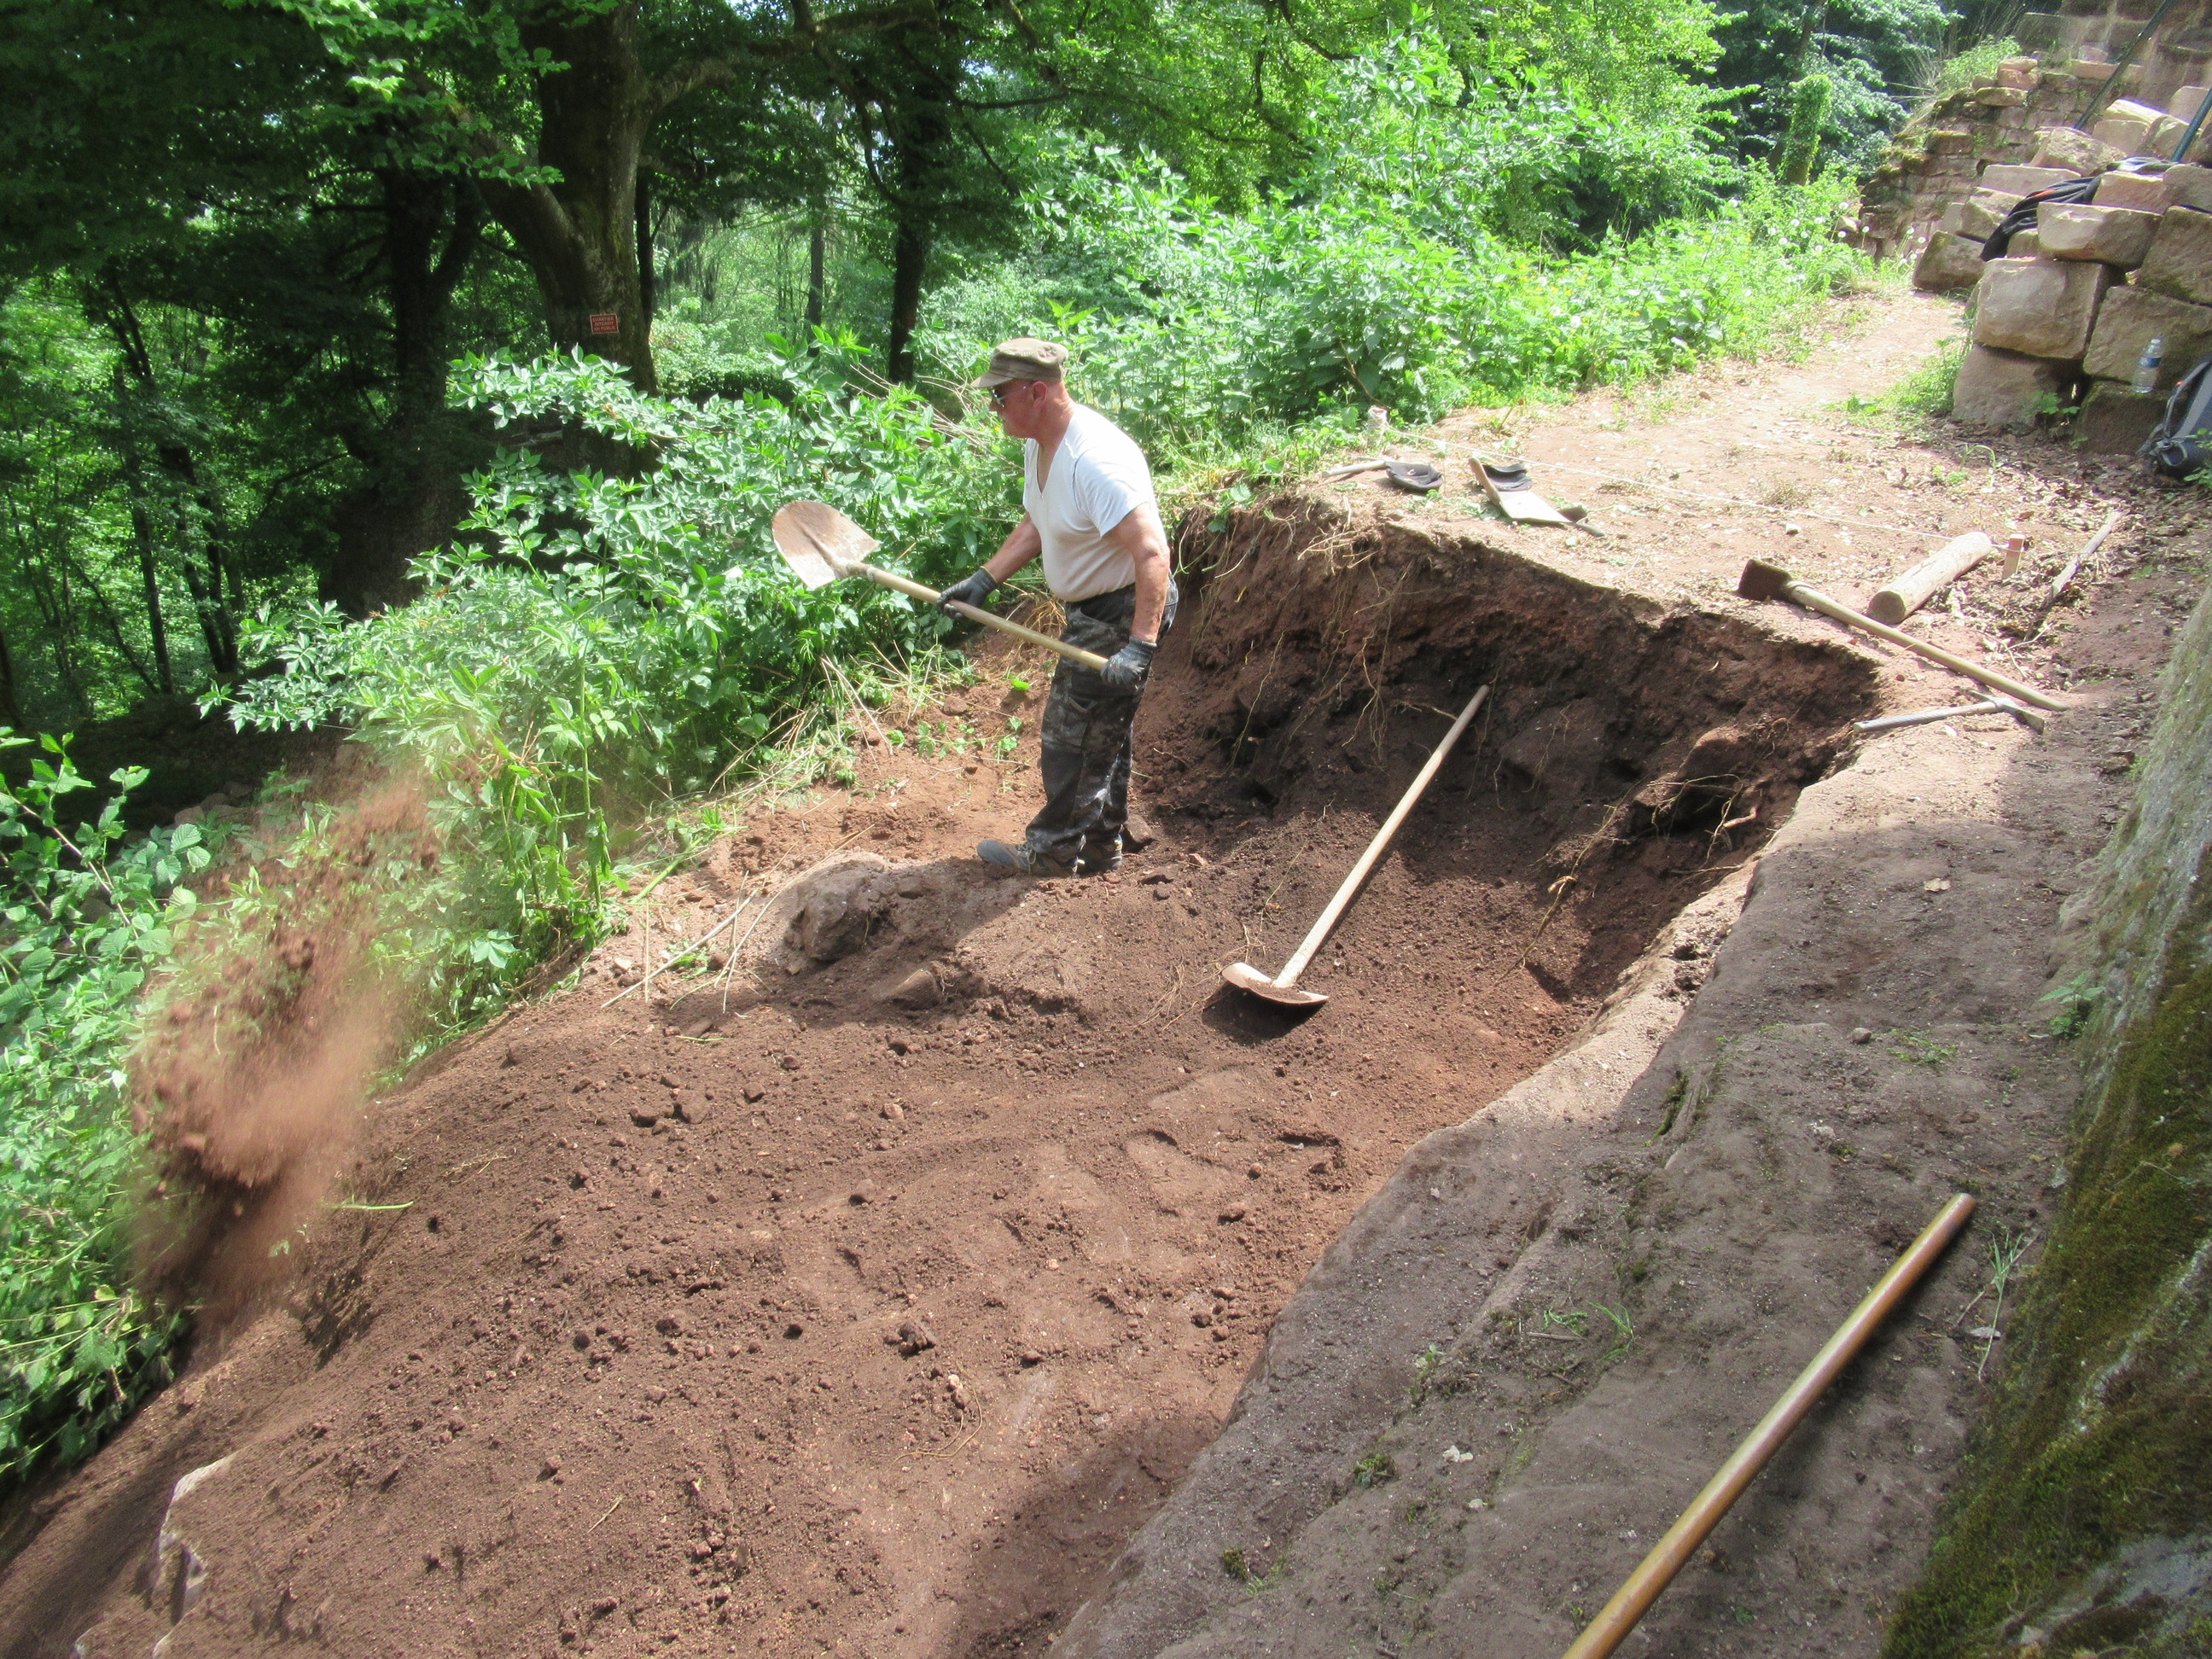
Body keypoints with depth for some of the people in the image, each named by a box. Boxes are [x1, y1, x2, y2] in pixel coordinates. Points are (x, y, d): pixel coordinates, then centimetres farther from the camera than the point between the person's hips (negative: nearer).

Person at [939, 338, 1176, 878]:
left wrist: (1140, 647, -41)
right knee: (1102, 736, 19)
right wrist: (984, 580, 9)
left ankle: (1054, 851, 18)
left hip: (1124, 614, -10)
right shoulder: (1037, 445, 3)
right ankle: (1100, 849, 33)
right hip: (1090, 608, 10)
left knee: (1072, 737, 1)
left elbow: (1152, 553, -36)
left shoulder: (1097, 459, -30)